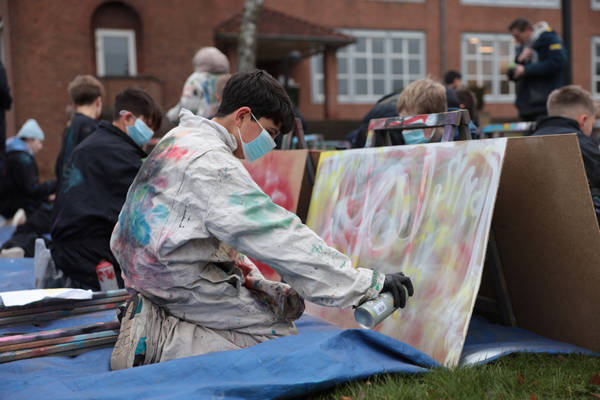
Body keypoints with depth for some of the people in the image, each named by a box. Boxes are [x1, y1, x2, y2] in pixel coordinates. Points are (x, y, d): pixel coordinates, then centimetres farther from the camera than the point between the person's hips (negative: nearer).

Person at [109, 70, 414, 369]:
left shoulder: (181, 139, 11)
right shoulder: (212, 162, -22)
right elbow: (283, 241, -26)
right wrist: (368, 283, -24)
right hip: (181, 282, -10)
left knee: (289, 302, 10)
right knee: (280, 336, -9)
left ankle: (155, 319, 6)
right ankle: (156, 343, -11)